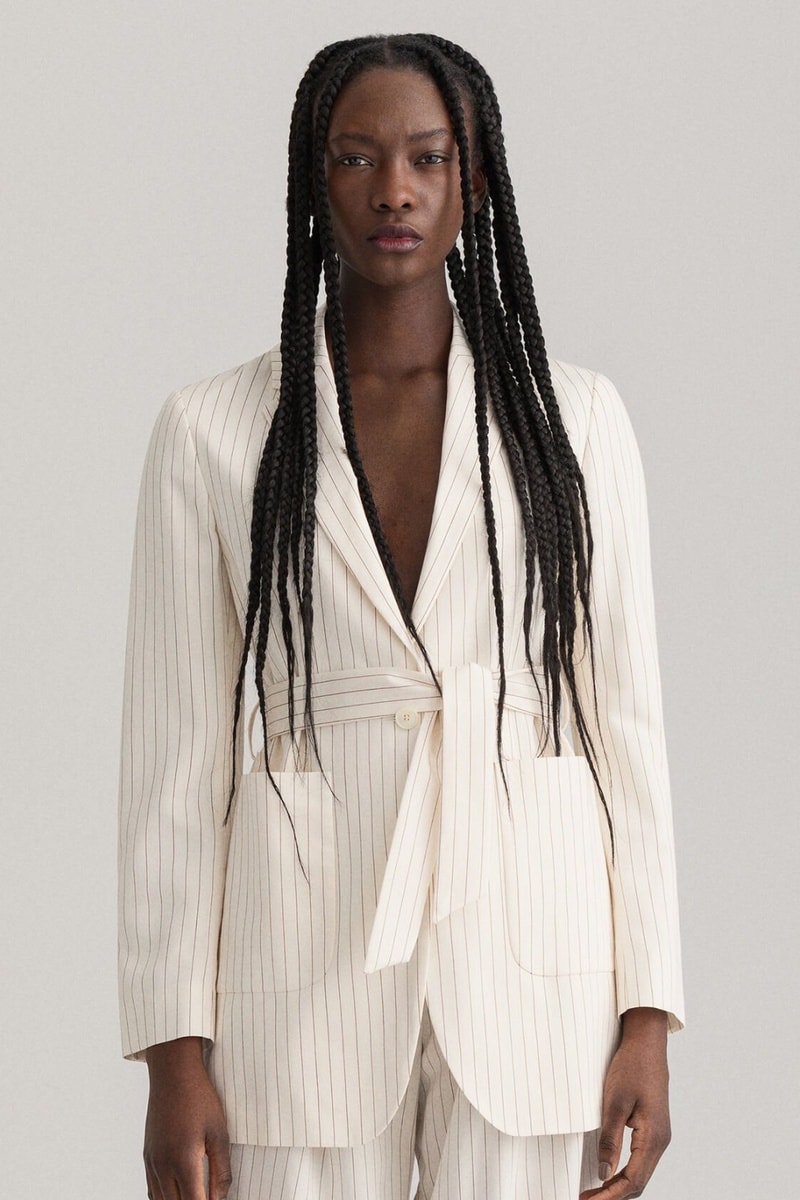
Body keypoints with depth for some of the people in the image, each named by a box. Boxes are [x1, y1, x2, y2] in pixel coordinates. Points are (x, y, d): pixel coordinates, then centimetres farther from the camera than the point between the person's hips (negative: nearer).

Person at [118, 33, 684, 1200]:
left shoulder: (572, 418, 4)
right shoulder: (212, 432, 2)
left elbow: (626, 720, 5)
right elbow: (177, 751, 1)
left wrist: (647, 1017, -1)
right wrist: (175, 1050, -3)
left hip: (529, 959, 1)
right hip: (307, 962, 0)